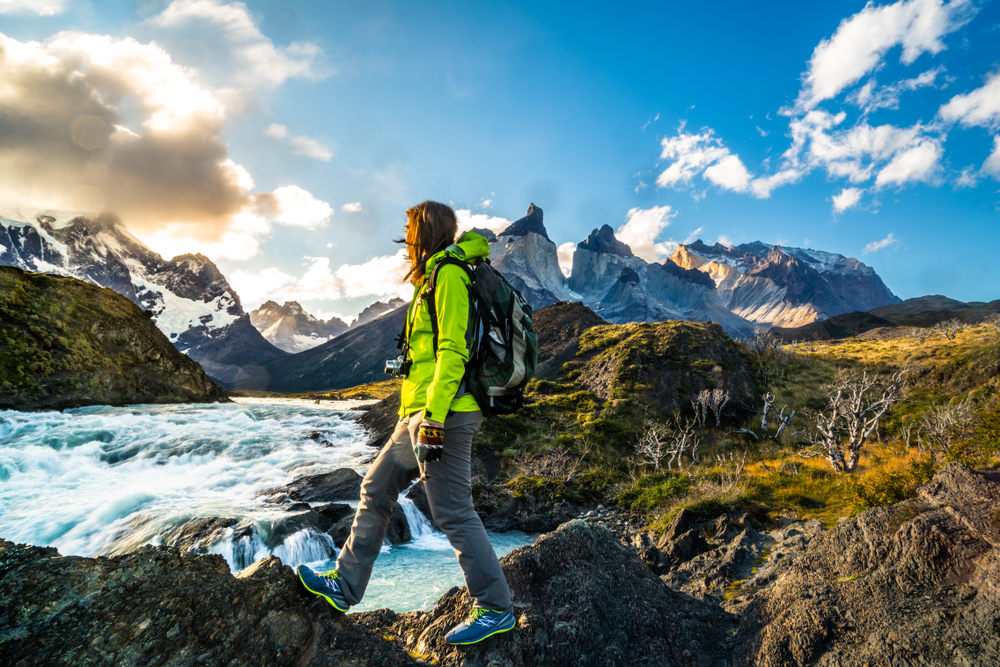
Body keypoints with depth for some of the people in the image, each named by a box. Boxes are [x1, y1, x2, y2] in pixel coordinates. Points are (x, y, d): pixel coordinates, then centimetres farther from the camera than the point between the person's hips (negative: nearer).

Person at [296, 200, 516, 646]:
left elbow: (452, 350, -20)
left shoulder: (449, 275, -10)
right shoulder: (434, 279, 21)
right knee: (376, 490, 15)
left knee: (453, 512, -4)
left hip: (443, 414, -11)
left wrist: (434, 417, -24)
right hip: (421, 414, 11)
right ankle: (344, 585, 28)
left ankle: (495, 609, 11)